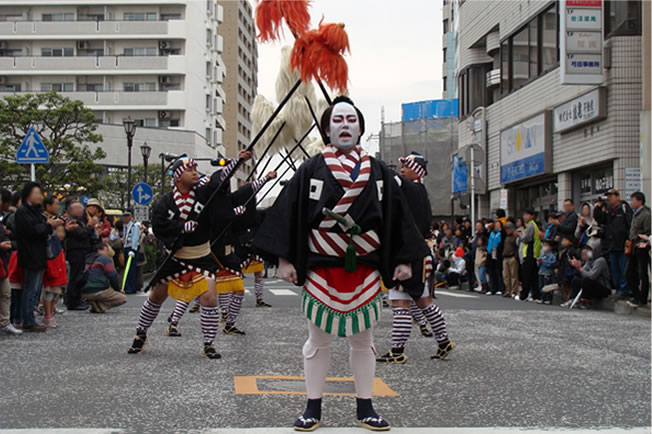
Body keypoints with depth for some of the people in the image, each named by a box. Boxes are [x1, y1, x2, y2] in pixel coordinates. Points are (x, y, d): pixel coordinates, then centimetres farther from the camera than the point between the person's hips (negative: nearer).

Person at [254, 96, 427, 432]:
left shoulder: (378, 172, 6)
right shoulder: (310, 170, 0)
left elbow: (397, 217, 8)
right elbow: (288, 214, -1)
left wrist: (403, 260, 3)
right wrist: (285, 259, -7)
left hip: (365, 271, 2)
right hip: (320, 271, -1)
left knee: (362, 342, 9)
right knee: (318, 341, 6)